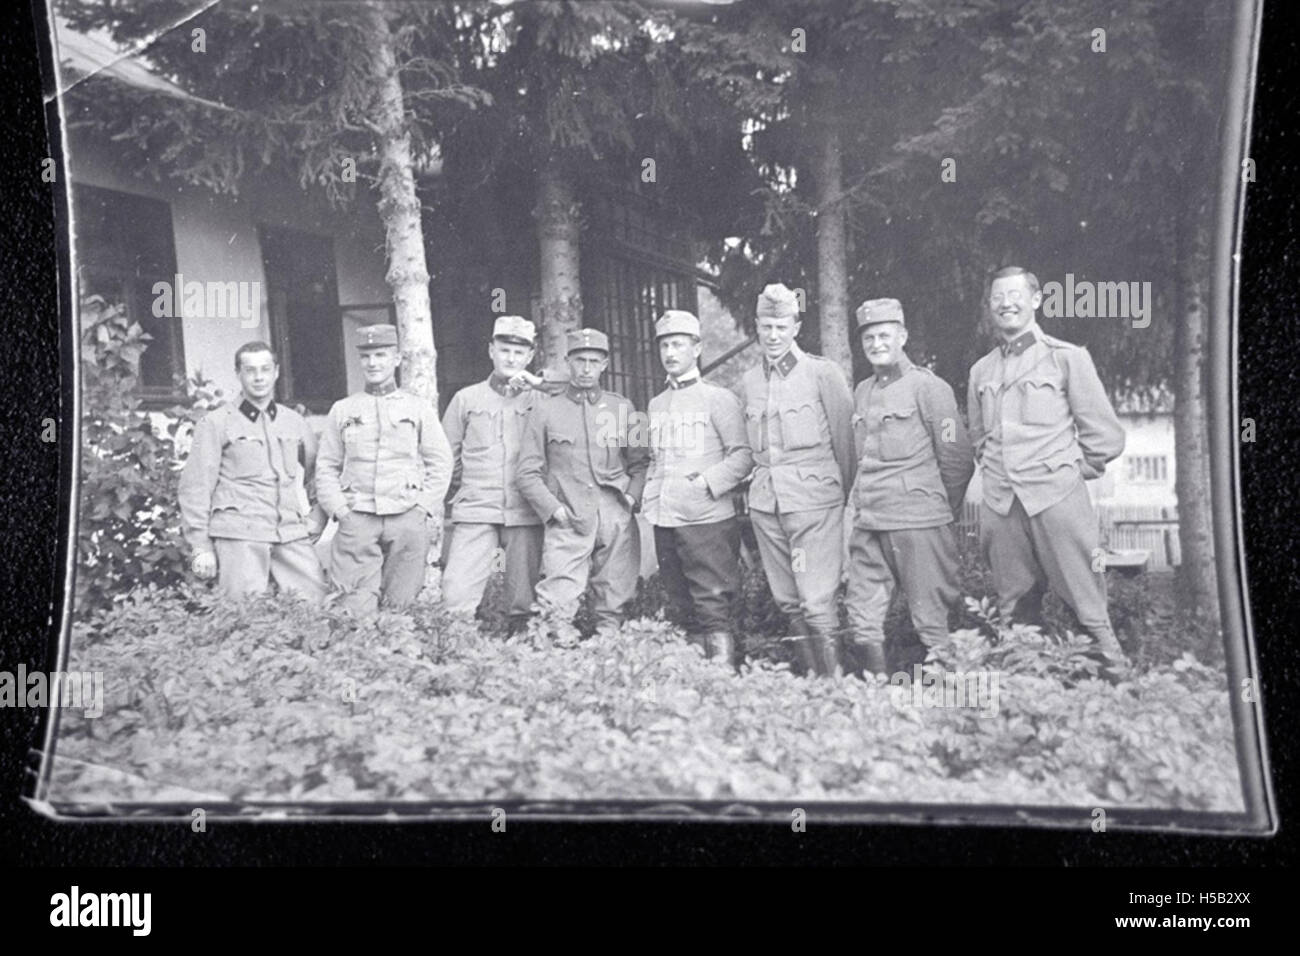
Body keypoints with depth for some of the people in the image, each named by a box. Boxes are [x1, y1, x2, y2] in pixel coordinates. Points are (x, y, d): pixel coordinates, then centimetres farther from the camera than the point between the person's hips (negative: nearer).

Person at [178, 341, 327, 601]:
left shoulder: (296, 423, 18)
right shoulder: (216, 423, 6)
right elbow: (195, 487, 2)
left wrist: (315, 524, 9)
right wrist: (201, 547, -3)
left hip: (292, 536, 4)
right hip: (239, 536, -3)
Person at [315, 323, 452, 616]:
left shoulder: (420, 409, 9)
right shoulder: (342, 410, 13)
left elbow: (441, 464, 7)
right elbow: (326, 466, 12)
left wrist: (422, 508, -3)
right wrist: (339, 510, -1)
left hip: (407, 518, 0)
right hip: (356, 518, 1)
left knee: (401, 604, 1)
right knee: (358, 607, -6)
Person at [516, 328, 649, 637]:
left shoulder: (622, 407, 13)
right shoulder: (545, 409, 7)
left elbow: (640, 462, 17)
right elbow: (528, 473, 5)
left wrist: (632, 497, 0)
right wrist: (554, 509, -5)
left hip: (616, 522, 2)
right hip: (567, 524, -2)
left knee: (612, 609, 4)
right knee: (557, 610, -13)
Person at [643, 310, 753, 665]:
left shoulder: (718, 398, 0)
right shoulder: (655, 405, 18)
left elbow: (744, 455, -5)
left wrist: (707, 481, -16)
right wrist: (648, 496, 10)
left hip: (706, 519, -6)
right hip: (664, 521, 6)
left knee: (713, 608, -9)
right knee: (683, 612, 9)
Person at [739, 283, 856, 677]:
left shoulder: (822, 372, -2)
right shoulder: (749, 381, 13)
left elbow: (844, 438, 2)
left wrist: (844, 494, 6)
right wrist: (758, 484, 15)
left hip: (813, 499, -5)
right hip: (765, 503, 5)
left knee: (817, 601, -10)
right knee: (788, 601, 9)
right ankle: (812, 676, 19)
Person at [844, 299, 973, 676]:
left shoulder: (928, 387, -5)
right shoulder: (861, 393, 15)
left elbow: (957, 458, -4)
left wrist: (939, 510, 4)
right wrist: (864, 501, 16)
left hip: (918, 523, -6)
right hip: (867, 524, 6)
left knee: (931, 624, 0)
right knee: (863, 624, 6)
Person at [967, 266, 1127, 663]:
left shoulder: (1067, 357, 2)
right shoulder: (981, 370, 14)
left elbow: (1106, 435, 2)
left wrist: (1071, 469, 6)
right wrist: (998, 475, 12)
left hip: (1057, 497, -4)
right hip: (1001, 506, 4)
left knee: (1090, 612, -5)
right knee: (1014, 614, 10)